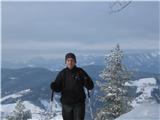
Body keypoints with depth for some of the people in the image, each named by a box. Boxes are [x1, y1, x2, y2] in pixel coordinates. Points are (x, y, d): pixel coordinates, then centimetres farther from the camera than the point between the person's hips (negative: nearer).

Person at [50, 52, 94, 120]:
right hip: (66, 104, 2)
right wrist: (54, 87, -20)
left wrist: (87, 81, -23)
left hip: (79, 103, -1)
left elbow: (90, 86, -1)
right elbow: (58, 88, 2)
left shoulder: (80, 72, 0)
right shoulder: (62, 73, 3)